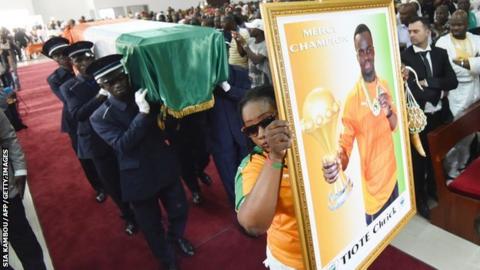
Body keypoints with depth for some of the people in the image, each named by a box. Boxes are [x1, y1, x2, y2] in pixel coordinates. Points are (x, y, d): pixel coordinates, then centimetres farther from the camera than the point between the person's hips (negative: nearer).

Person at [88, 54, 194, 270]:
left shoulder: (147, 97, -1)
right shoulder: (100, 117, -12)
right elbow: (122, 145, -24)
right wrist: (143, 113, -32)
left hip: (166, 168, 3)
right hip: (139, 178, -3)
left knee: (179, 212, 19)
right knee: (152, 226, 14)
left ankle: (176, 237, 53)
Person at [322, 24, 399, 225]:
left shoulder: (384, 86, 1)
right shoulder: (352, 97, -19)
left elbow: (394, 126, 10)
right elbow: (345, 144, -21)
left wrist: (389, 112, -13)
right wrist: (337, 165, -43)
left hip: (392, 173, 6)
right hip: (372, 184, -6)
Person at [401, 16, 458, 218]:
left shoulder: (441, 53, 4)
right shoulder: (404, 57, -10)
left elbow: (453, 82, -6)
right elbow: (411, 88, -19)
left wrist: (429, 83, -17)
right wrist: (438, 92, -16)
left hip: (440, 115, 4)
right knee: (418, 160, 9)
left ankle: (433, 188, 42)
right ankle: (420, 199, 27)